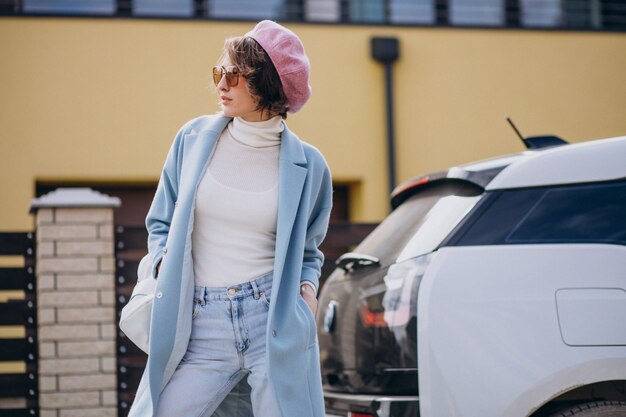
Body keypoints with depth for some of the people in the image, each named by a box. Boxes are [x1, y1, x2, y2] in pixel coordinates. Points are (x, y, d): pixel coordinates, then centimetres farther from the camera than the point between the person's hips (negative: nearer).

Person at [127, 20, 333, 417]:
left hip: (278, 322, -1)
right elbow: (160, 223, 18)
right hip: (199, 326, 1)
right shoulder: (194, 138, 6)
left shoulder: (307, 166, 4)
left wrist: (307, 288, -2)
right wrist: (166, 265, -1)